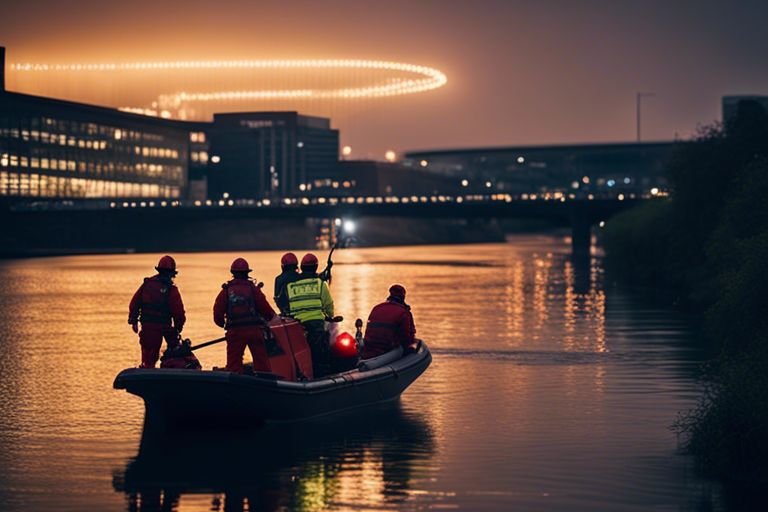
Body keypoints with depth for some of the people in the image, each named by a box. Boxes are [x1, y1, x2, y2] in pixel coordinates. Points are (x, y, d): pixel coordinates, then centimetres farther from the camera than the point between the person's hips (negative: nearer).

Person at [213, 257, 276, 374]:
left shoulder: (226, 291, 1)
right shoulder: (253, 289, -1)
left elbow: (218, 315, -1)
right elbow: (265, 308, -2)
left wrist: (224, 324, 19)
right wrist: (272, 317, 19)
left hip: (235, 331, 0)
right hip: (254, 329, 0)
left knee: (234, 362, 5)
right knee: (261, 360, 7)